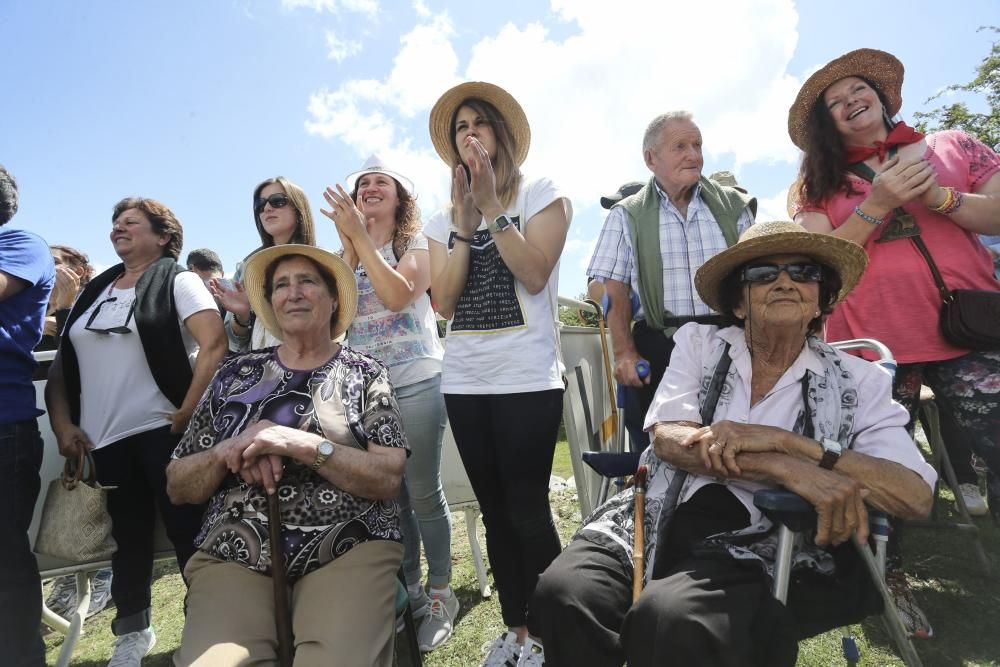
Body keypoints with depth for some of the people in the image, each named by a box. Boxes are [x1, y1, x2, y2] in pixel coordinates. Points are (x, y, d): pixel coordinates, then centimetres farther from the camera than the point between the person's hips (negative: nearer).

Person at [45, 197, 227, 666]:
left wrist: (186, 414, -17)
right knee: (128, 535, 16)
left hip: (162, 430, -6)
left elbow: (214, 344, -15)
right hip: (104, 438, 6)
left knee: (187, 531, 1)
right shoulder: (93, 292, 16)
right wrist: (62, 425, 5)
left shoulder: (177, 281, -2)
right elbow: (62, 363, 16)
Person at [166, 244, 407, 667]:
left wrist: (303, 445, -19)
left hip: (349, 551, -1)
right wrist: (227, 451, -10)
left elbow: (387, 478, -7)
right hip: (233, 557, 2)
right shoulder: (235, 375, 10)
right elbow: (177, 487, 11)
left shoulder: (364, 374, 3)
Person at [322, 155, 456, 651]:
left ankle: (440, 595, 14)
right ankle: (407, 589, 26)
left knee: (422, 492, -2)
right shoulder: (348, 252, 15)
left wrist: (360, 237, -17)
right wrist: (349, 243, -6)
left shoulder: (418, 243, 2)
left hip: (415, 381, -4)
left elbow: (398, 296, -17)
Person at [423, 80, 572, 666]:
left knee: (528, 509, -3)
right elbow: (444, 302, 2)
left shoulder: (543, 194, 4)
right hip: (464, 380, 5)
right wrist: (465, 225, -6)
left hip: (527, 377, -4)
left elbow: (534, 274, -11)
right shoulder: (445, 218, 14)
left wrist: (492, 207, -11)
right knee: (495, 510, 11)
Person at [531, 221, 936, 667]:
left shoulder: (857, 380, 10)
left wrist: (784, 440, -14)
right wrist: (791, 470, -16)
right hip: (663, 520, 2)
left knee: (668, 618, -32)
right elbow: (668, 439, -4)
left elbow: (917, 496, -3)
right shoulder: (699, 343, 11)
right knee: (562, 593, -27)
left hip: (767, 546, -1)